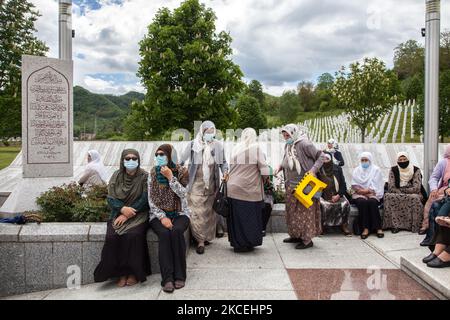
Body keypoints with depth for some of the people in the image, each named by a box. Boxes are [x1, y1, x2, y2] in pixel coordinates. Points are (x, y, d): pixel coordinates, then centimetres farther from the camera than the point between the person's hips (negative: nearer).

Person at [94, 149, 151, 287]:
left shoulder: (144, 177, -3)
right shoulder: (116, 176, 6)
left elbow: (144, 200, -9)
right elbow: (110, 198, 1)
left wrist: (127, 214, -17)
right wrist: (123, 208, -19)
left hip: (138, 215, -3)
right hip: (119, 214, 3)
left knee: (132, 235, -30)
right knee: (112, 236, -24)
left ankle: (134, 272, -11)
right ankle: (121, 273, -9)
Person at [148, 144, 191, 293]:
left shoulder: (181, 171, 0)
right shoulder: (153, 172, 3)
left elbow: (182, 194, -12)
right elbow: (151, 199, -1)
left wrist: (170, 177, -19)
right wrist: (162, 217, -13)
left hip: (180, 213, 0)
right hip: (159, 214, 1)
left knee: (176, 231, -32)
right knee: (164, 233, -30)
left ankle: (179, 275, -21)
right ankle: (167, 278, -29)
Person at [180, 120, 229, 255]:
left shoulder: (218, 145, 4)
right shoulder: (193, 144, -2)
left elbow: (223, 162, 11)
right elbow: (182, 160, 2)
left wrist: (225, 171, -7)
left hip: (212, 185, 2)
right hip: (196, 184, -2)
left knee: (209, 211, 10)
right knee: (197, 212, -5)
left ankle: (208, 236, 25)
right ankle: (200, 241, 1)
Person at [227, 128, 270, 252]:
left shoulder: (235, 149, 5)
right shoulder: (256, 148, -7)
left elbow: (231, 168, 6)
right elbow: (264, 169, -10)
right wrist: (264, 179, 8)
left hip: (233, 189, 5)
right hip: (250, 190, -4)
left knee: (236, 216, 13)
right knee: (249, 217, 7)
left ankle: (236, 242, 23)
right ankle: (246, 243, 14)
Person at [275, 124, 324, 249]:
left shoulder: (304, 144, -16)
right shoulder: (288, 146, 9)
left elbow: (321, 156, -14)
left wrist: (313, 170, -25)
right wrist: (280, 167, 2)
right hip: (291, 185, 9)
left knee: (304, 211, -1)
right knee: (292, 210, 14)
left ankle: (307, 240, 9)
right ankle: (296, 236, 28)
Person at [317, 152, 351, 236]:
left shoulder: (338, 169, 7)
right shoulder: (318, 170, 1)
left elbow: (343, 185, 7)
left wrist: (338, 195, -7)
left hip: (337, 196, 2)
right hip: (323, 196, -2)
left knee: (346, 204, -26)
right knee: (323, 205, -33)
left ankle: (344, 226, -11)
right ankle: (321, 226, -19)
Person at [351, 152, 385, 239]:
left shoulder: (376, 170, 8)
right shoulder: (357, 170, 14)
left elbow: (377, 186, -1)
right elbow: (354, 185, 6)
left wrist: (367, 190, -14)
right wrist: (358, 189, -14)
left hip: (372, 193, -1)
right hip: (360, 194, 1)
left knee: (372, 202, -34)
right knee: (362, 202, -32)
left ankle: (378, 228, -29)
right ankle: (365, 228, -33)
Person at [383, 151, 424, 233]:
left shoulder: (416, 170, -2)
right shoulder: (393, 170, 2)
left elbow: (416, 188, -11)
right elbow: (391, 188, -6)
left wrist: (401, 190, -11)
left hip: (413, 194, -1)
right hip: (397, 196, 1)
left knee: (415, 198, -35)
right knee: (389, 196, -31)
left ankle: (414, 226, -24)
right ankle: (394, 224, -27)